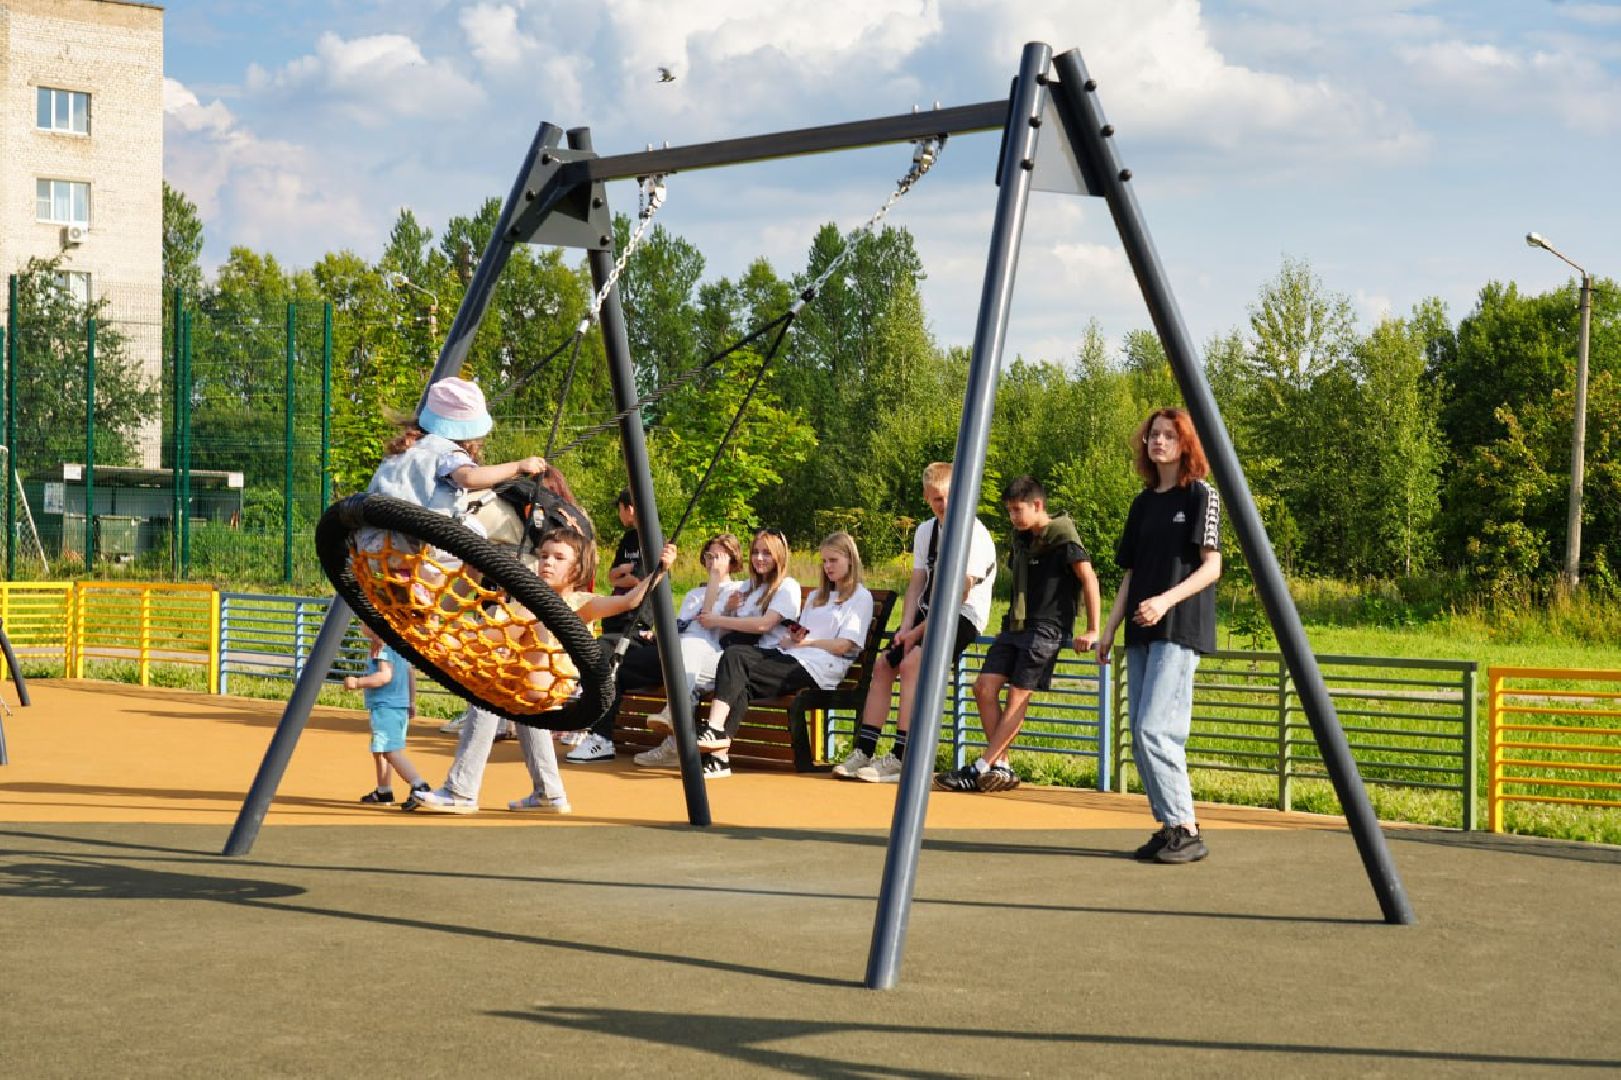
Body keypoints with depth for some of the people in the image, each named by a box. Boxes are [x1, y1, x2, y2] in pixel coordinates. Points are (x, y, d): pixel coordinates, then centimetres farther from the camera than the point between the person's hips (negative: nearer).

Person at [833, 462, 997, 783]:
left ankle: (900, 758, -29)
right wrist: (905, 627, -7)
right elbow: (917, 583, 8)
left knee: (912, 662, -27)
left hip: (963, 617, -8)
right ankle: (864, 751, -5)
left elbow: (958, 595, -19)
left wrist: (919, 631, -17)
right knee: (883, 662, -4)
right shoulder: (926, 531, 10)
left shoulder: (975, 534, -15)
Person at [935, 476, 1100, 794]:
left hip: (1046, 629, -8)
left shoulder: (1062, 536, -10)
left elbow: (1088, 579, -14)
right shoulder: (1021, 538, 15)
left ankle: (979, 769, -10)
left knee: (1018, 696, -9)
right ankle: (1001, 768, -1)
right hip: (1015, 625, 8)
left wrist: (1092, 631, -16)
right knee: (985, 687, -4)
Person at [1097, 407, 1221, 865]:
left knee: (1155, 730, -17)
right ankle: (1168, 828, 11)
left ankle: (1186, 830, -10)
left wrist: (1166, 600, -23)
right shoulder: (1143, 503, 18)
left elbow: (1211, 567, -10)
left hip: (1181, 629, -8)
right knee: (1140, 736, 4)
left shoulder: (1201, 495, -2)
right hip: (1141, 632, 8)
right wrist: (1109, 629, 14)